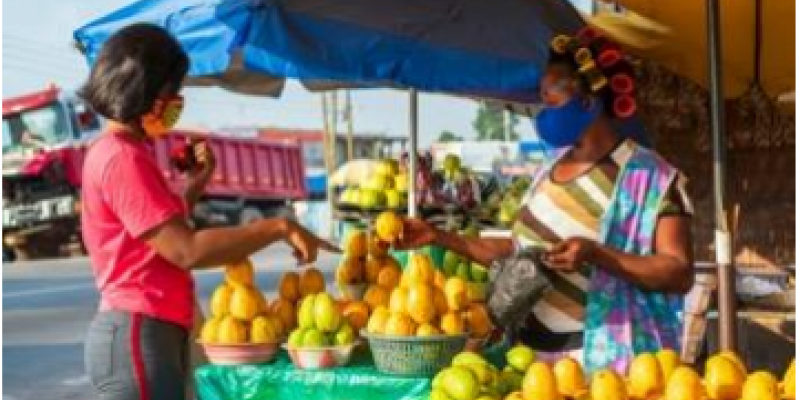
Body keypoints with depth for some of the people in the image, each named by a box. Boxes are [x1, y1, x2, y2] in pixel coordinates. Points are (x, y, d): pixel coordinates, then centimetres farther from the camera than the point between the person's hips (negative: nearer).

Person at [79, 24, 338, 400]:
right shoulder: (122, 158, -14)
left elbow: (164, 235, 24)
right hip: (138, 336, -11)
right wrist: (278, 227, -18)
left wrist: (194, 187, 12)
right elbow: (185, 251, -21)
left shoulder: (118, 154, 17)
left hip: (141, 334, 11)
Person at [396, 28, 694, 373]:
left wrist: (595, 254, -28)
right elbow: (522, 249, 18)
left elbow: (680, 274, -17)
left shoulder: (646, 175, -11)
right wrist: (438, 237, 14)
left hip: (599, 361, -6)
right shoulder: (549, 172, 10)